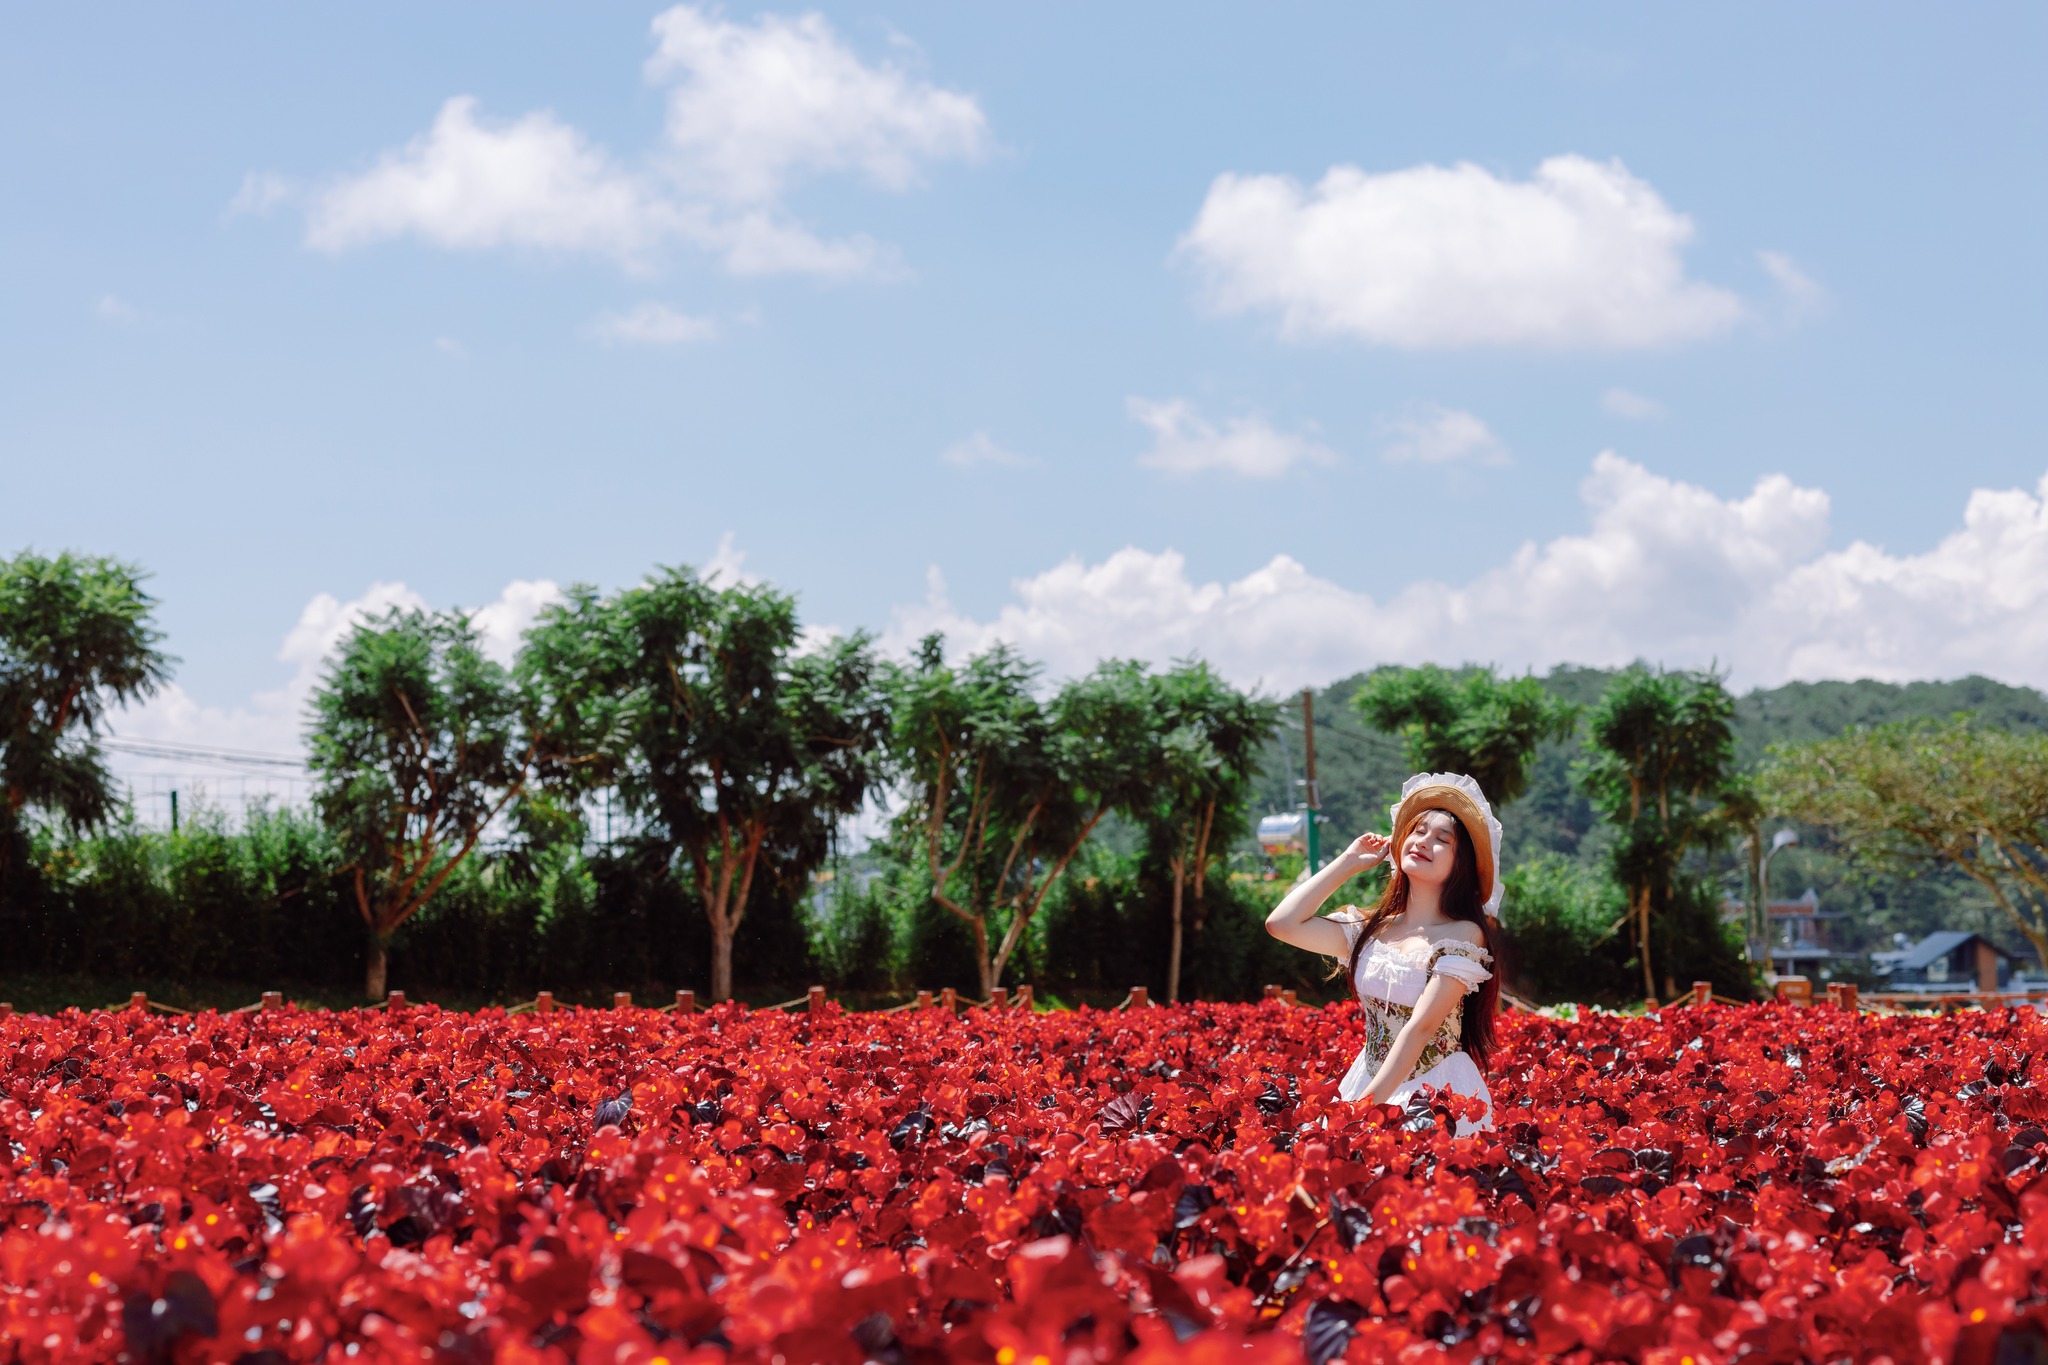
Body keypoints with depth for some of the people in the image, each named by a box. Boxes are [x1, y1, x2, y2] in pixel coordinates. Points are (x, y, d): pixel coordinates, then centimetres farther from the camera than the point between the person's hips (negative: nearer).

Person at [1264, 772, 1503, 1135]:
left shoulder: (1464, 935, -8)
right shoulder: (1371, 929, 7)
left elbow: (1421, 1027, -16)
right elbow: (1281, 923, -2)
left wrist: (1365, 1104, -23)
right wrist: (1349, 862, 4)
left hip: (1438, 1092, -4)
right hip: (1369, 1084, 4)